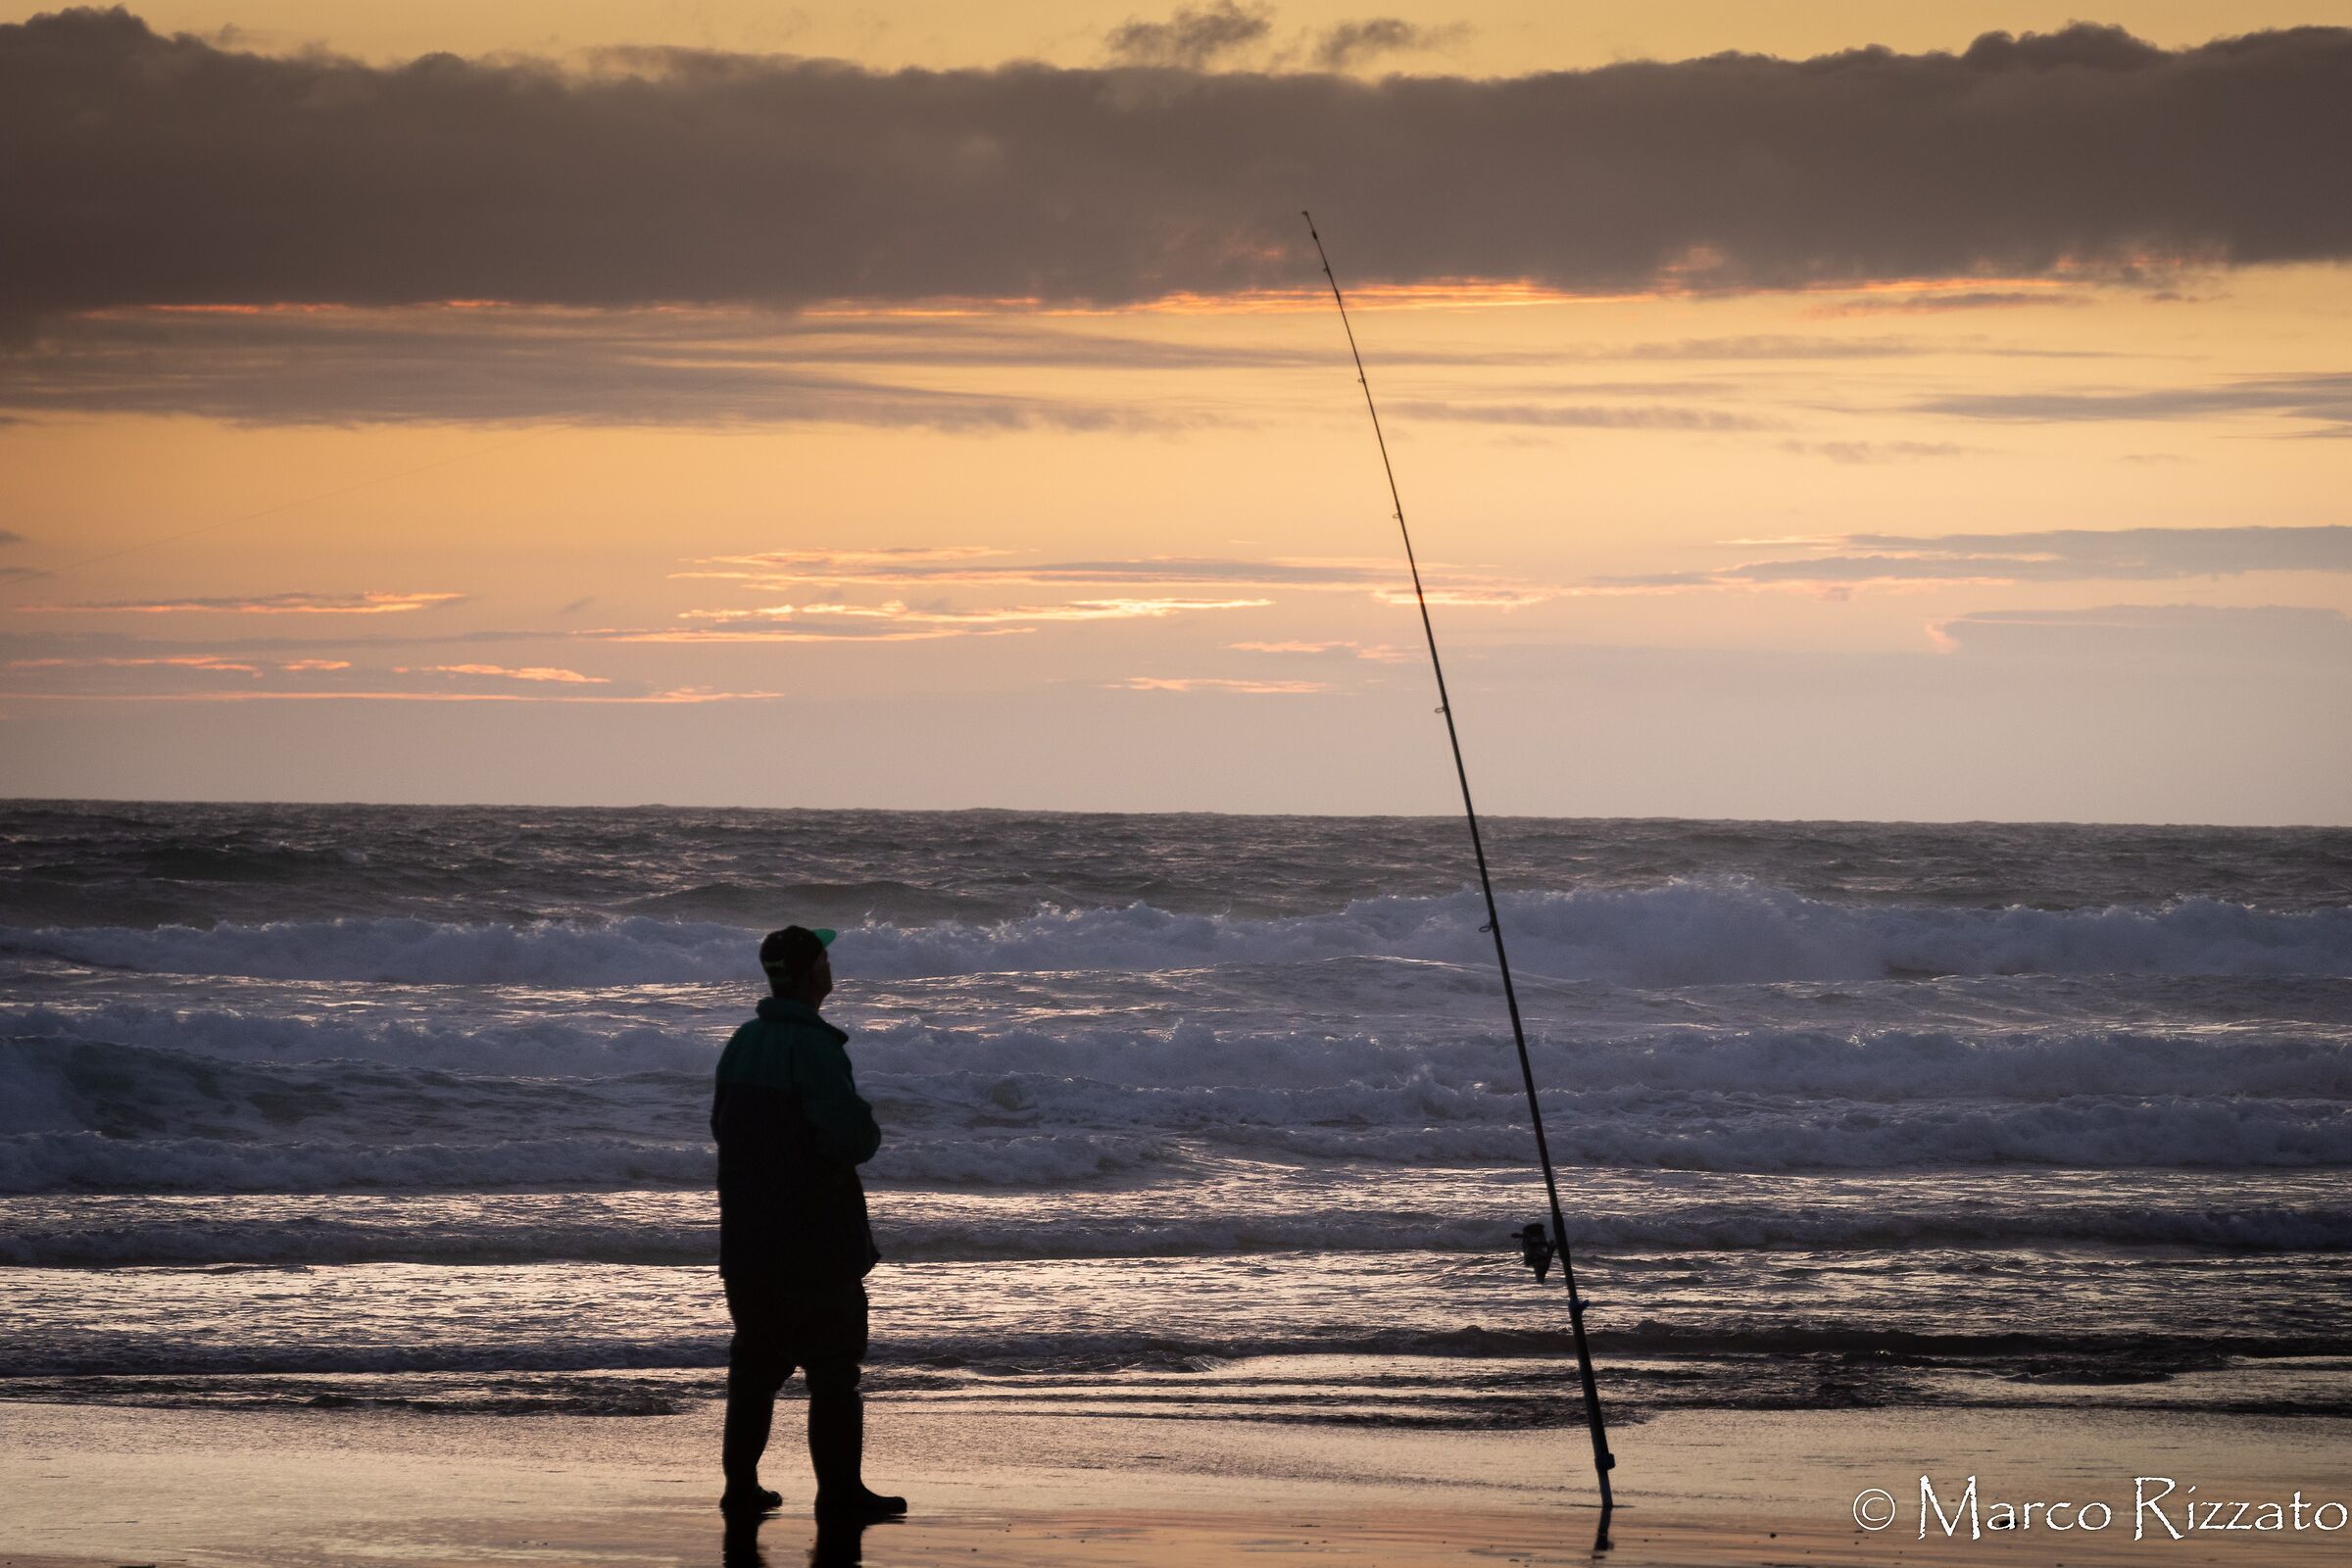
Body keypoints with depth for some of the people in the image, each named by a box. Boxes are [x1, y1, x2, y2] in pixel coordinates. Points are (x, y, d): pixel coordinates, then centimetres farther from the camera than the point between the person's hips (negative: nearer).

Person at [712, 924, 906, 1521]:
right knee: (833, 1366, 0)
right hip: (815, 1240, -7)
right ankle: (839, 1491, 1)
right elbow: (851, 1139, -24)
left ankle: (741, 1483, 17)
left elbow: (722, 1125, 17)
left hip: (749, 1241, 7)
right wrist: (869, 1128, -2)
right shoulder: (814, 1047, -19)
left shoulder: (743, 1042, 7)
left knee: (756, 1360, 15)